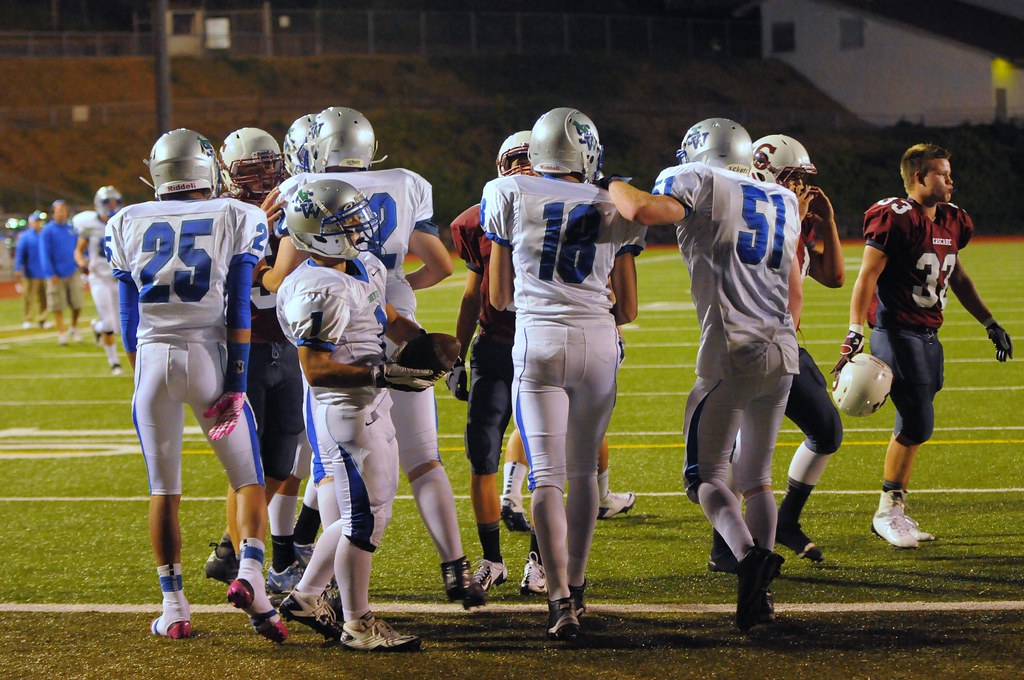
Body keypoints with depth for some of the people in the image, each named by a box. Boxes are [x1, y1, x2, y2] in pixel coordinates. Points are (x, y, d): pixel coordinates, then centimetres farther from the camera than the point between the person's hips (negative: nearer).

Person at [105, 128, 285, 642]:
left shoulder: (127, 224, 9)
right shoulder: (238, 219, 4)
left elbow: (129, 317, 10)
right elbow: (238, 311, -3)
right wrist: (236, 383, -4)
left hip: (152, 358, 2)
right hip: (209, 357, -2)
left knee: (163, 488, 9)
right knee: (249, 478, 7)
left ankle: (173, 607, 6)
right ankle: (250, 573, -15)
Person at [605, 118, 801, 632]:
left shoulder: (700, 183, -1)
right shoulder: (782, 201, 19)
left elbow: (643, 210, -19)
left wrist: (611, 185, 1)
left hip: (733, 353, -6)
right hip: (782, 353, 6)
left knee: (705, 474, 0)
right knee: (755, 479, 14)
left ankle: (749, 553, -26)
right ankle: (759, 596, 7)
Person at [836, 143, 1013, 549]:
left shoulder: (951, 221, 12)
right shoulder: (894, 219, -14)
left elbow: (958, 278, 25)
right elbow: (866, 279, -17)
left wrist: (990, 324, 25)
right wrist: (854, 337, -24)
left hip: (928, 335, 8)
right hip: (896, 333, -8)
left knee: (913, 428, 9)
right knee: (917, 424, -11)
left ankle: (894, 512, 16)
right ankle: (888, 511, 1)